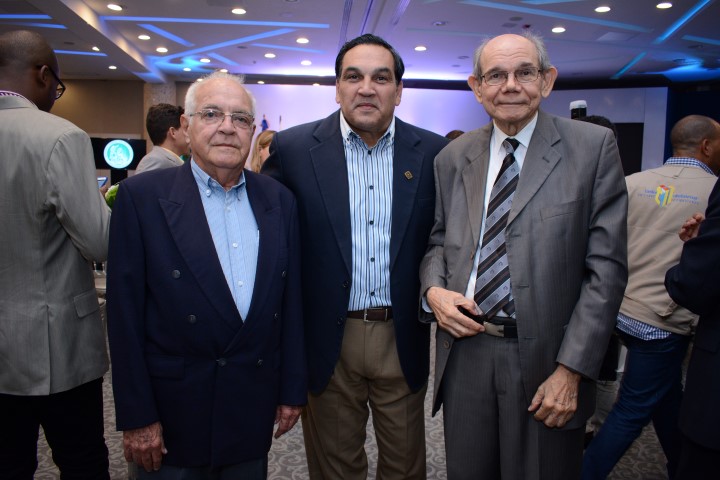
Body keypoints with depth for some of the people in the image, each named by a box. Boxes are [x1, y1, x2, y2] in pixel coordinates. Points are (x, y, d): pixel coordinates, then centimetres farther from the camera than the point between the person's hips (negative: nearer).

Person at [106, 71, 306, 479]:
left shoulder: (280, 200, 1)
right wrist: (136, 416, -8)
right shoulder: (142, 196, -9)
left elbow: (291, 300, 3)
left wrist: (293, 389, 5)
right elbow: (126, 311, -8)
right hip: (173, 408, -3)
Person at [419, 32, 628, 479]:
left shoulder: (593, 146, -4)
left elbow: (606, 266, -8)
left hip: (545, 358, -2)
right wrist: (434, 289, -7)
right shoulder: (453, 157, 7)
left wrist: (571, 370, -12)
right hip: (464, 349, 3)